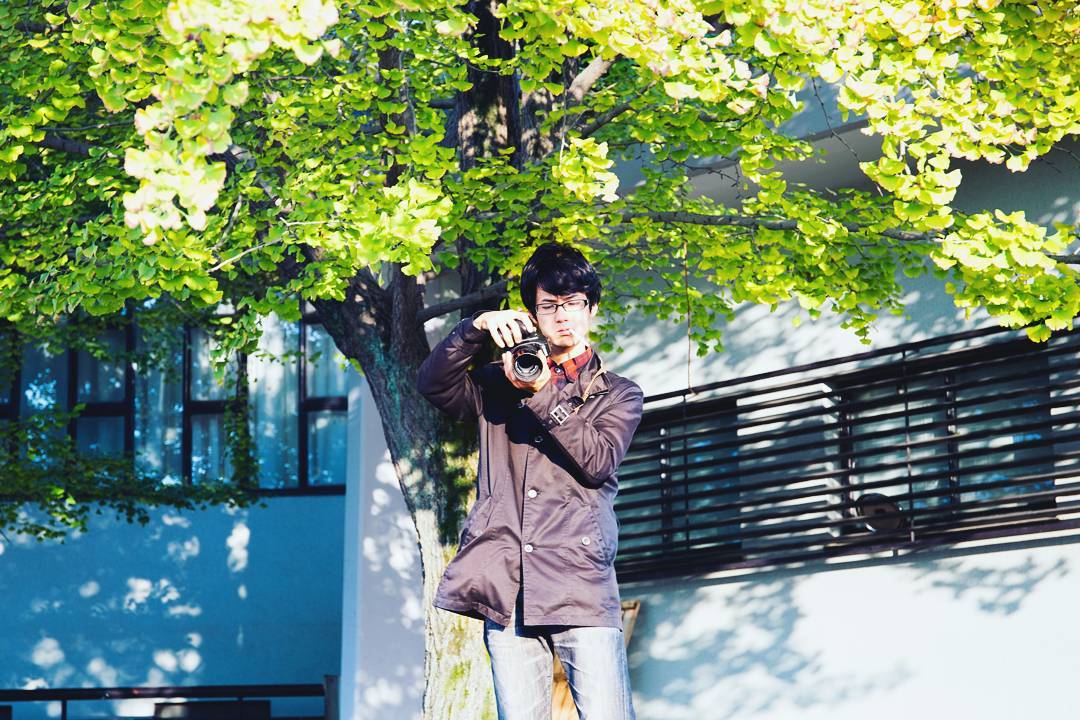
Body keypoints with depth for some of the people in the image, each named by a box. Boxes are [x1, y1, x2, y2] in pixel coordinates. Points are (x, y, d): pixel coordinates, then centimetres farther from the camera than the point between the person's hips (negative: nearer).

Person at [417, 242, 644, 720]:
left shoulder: (618, 394, 16)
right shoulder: (501, 384, 22)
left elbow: (599, 460, -1)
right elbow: (433, 384, 7)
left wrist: (543, 395, -8)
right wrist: (476, 328, -5)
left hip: (581, 584, -2)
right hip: (507, 590, 2)